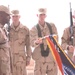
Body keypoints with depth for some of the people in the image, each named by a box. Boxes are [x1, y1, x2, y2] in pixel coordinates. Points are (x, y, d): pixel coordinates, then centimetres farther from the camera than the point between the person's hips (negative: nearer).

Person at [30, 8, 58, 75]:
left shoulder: (52, 26, 6)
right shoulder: (34, 29, -1)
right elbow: (32, 43, -16)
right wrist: (36, 42, -37)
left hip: (52, 58, 2)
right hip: (40, 59, -2)